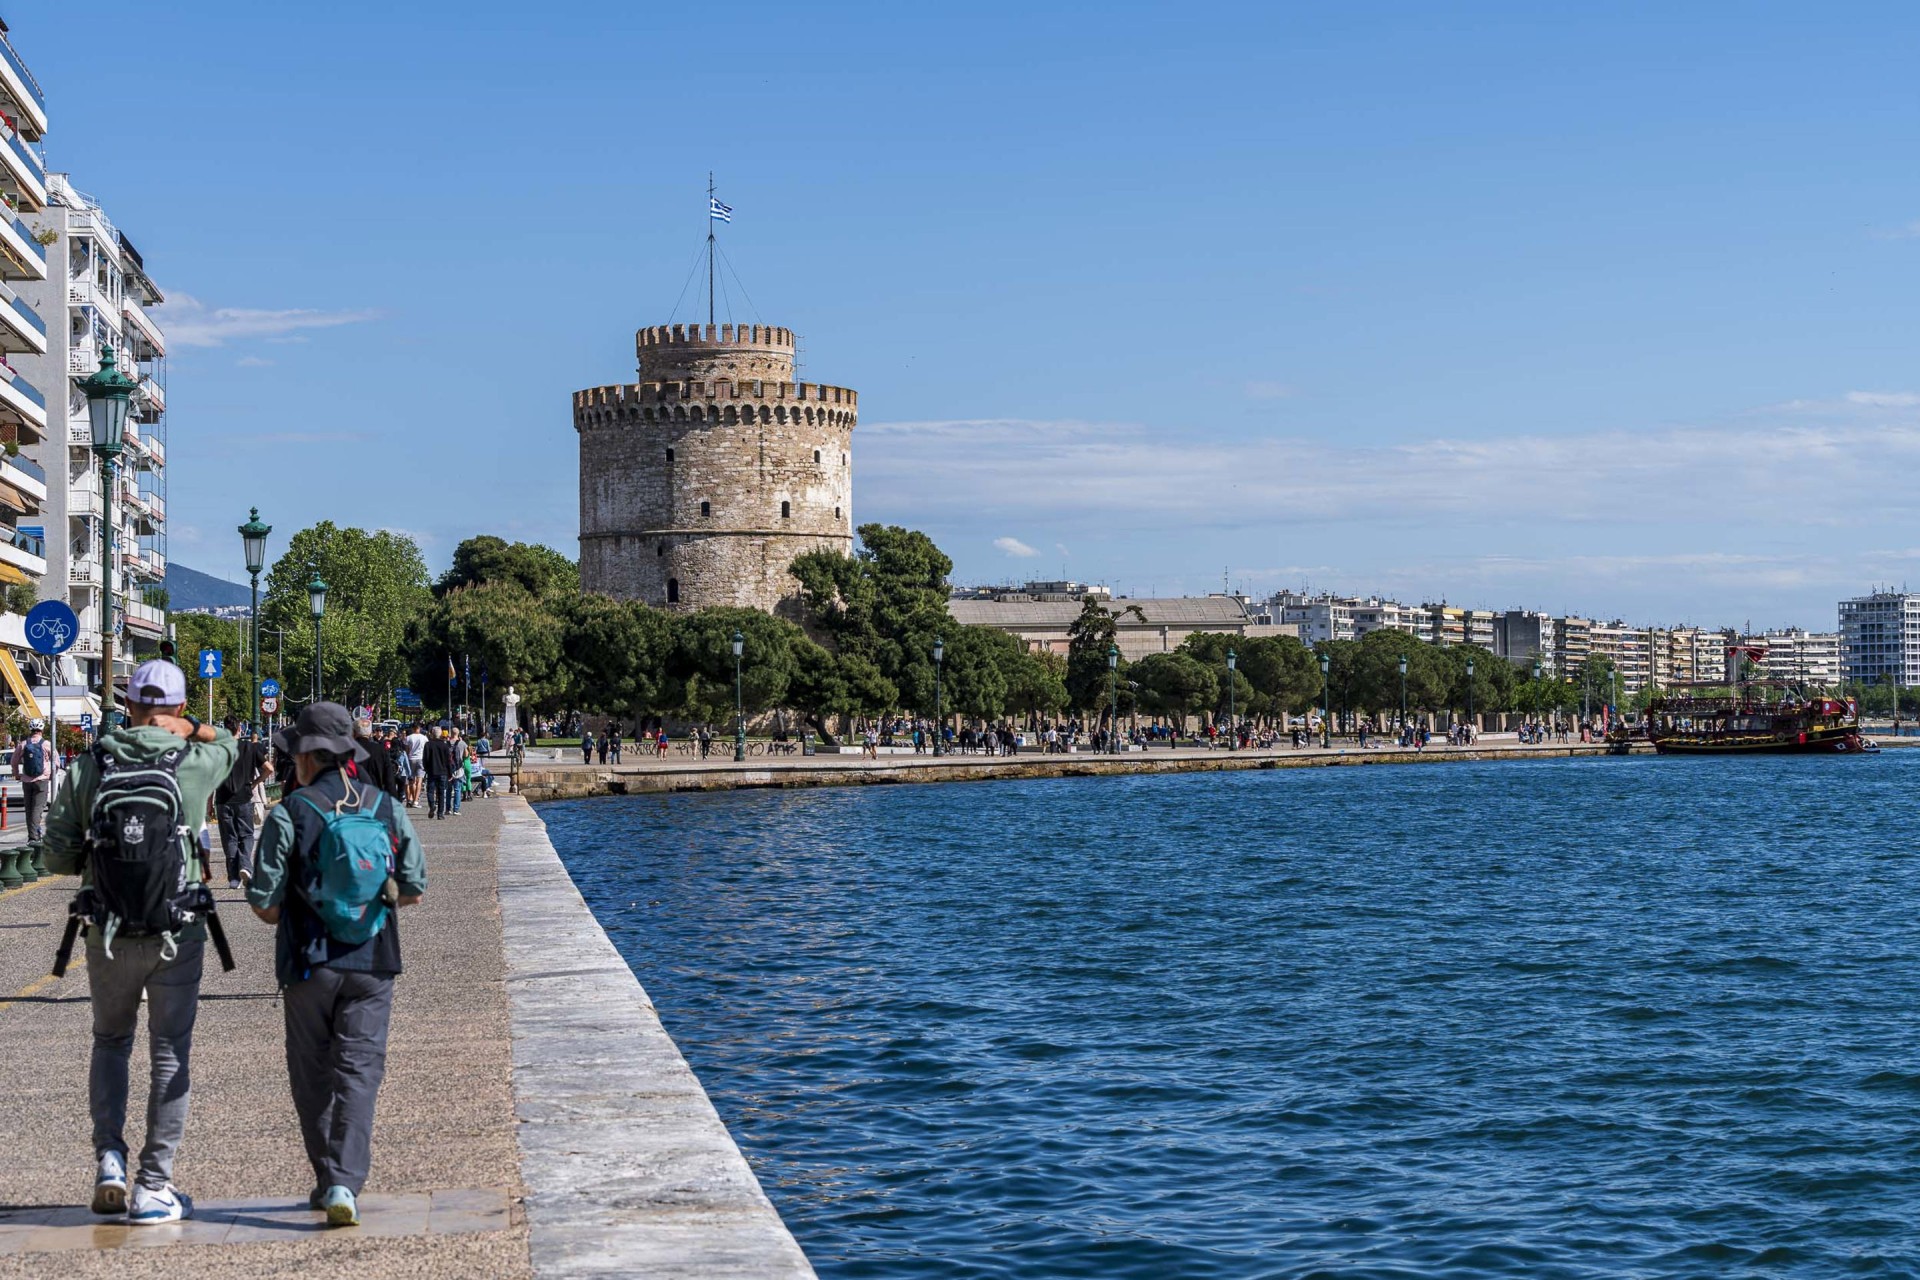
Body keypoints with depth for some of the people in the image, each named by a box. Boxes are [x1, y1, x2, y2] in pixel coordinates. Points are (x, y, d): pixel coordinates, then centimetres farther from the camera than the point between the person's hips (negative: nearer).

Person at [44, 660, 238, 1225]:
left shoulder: (88, 768, -5)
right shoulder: (196, 764, -7)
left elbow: (58, 857, 0)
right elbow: (227, 743, 19)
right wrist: (187, 728, 10)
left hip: (108, 935, 1)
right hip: (178, 935, -1)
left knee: (110, 1041, 23)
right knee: (170, 1055, 8)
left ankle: (109, 1159, 11)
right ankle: (153, 1188, 9)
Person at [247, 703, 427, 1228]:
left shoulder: (290, 815, -10)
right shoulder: (388, 810, 0)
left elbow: (264, 903, -8)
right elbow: (414, 889, 5)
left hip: (309, 964, -2)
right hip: (373, 964, 2)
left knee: (313, 1076, 12)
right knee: (360, 1070, 3)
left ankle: (330, 1181, 19)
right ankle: (345, 1183, -10)